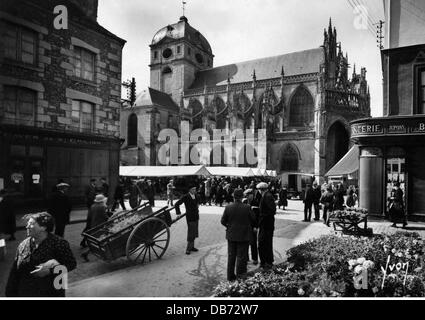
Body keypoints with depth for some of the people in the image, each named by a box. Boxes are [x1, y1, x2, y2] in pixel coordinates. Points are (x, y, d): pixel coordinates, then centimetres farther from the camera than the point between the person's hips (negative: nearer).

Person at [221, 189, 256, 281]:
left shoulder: (228, 207, -9)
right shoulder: (247, 208, -16)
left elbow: (223, 221, -3)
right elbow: (253, 220, -5)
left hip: (231, 235, 3)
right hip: (243, 235, -3)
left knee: (231, 256, 16)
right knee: (241, 257, 9)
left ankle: (230, 277, 26)